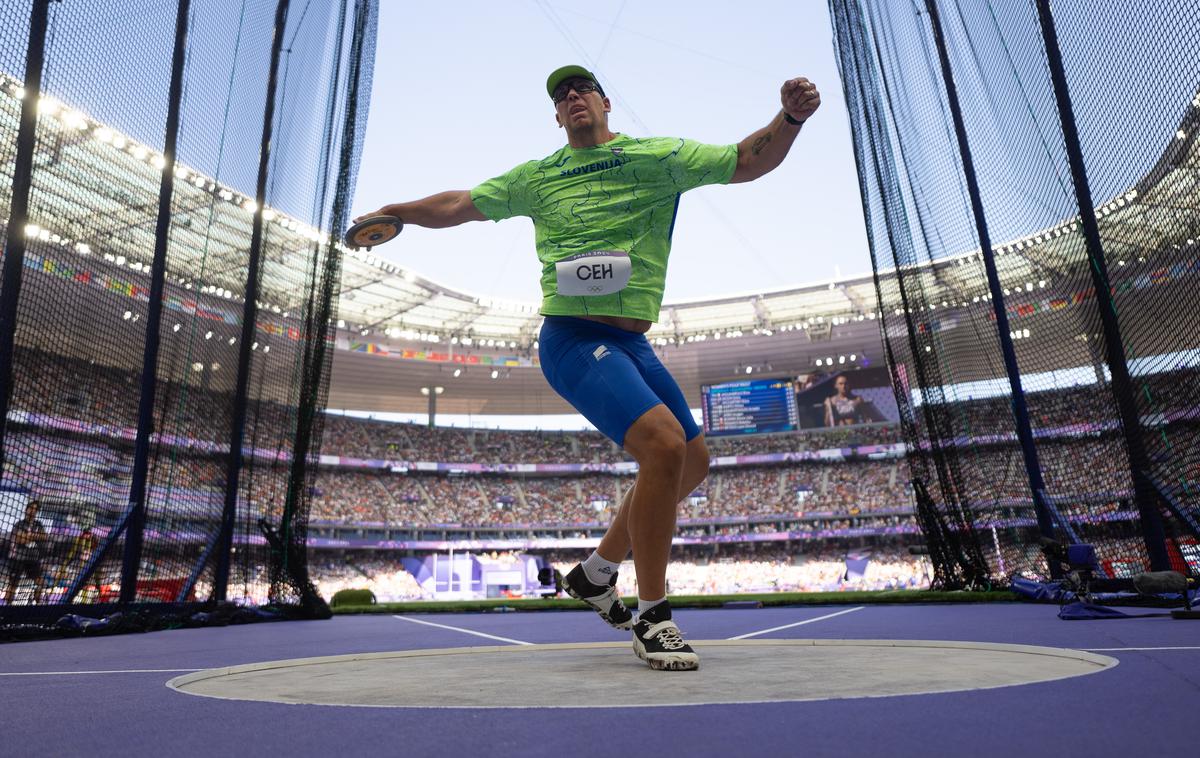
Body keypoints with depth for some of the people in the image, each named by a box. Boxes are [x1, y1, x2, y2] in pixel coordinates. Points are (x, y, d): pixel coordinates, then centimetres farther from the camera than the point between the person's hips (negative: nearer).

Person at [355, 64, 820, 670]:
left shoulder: (661, 156, 9)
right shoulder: (538, 177, 8)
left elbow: (747, 162, 5)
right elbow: (458, 205, 17)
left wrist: (790, 117, -11)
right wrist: (392, 212, 12)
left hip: (631, 342, 5)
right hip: (573, 339, -5)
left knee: (692, 462, 7)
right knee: (664, 444, -26)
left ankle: (595, 572, 24)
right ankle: (652, 618, -9)